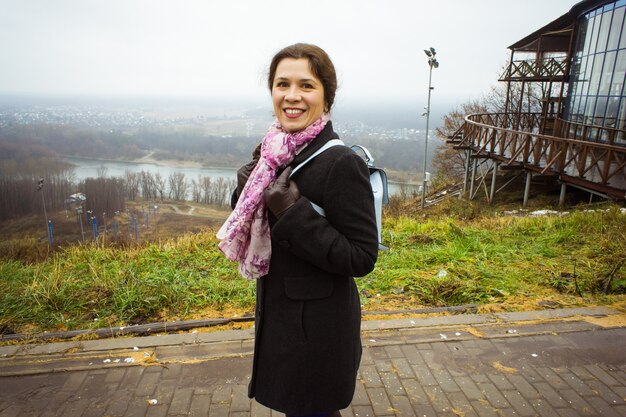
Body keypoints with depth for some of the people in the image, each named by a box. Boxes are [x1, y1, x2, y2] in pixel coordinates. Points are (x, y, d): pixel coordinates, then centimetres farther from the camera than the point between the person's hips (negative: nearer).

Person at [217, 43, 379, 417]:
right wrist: (247, 192, -11)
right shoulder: (276, 153, -1)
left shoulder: (342, 164, -23)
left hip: (318, 328, -7)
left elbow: (362, 258, -22)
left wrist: (294, 212, -29)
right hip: (277, 314, 7)